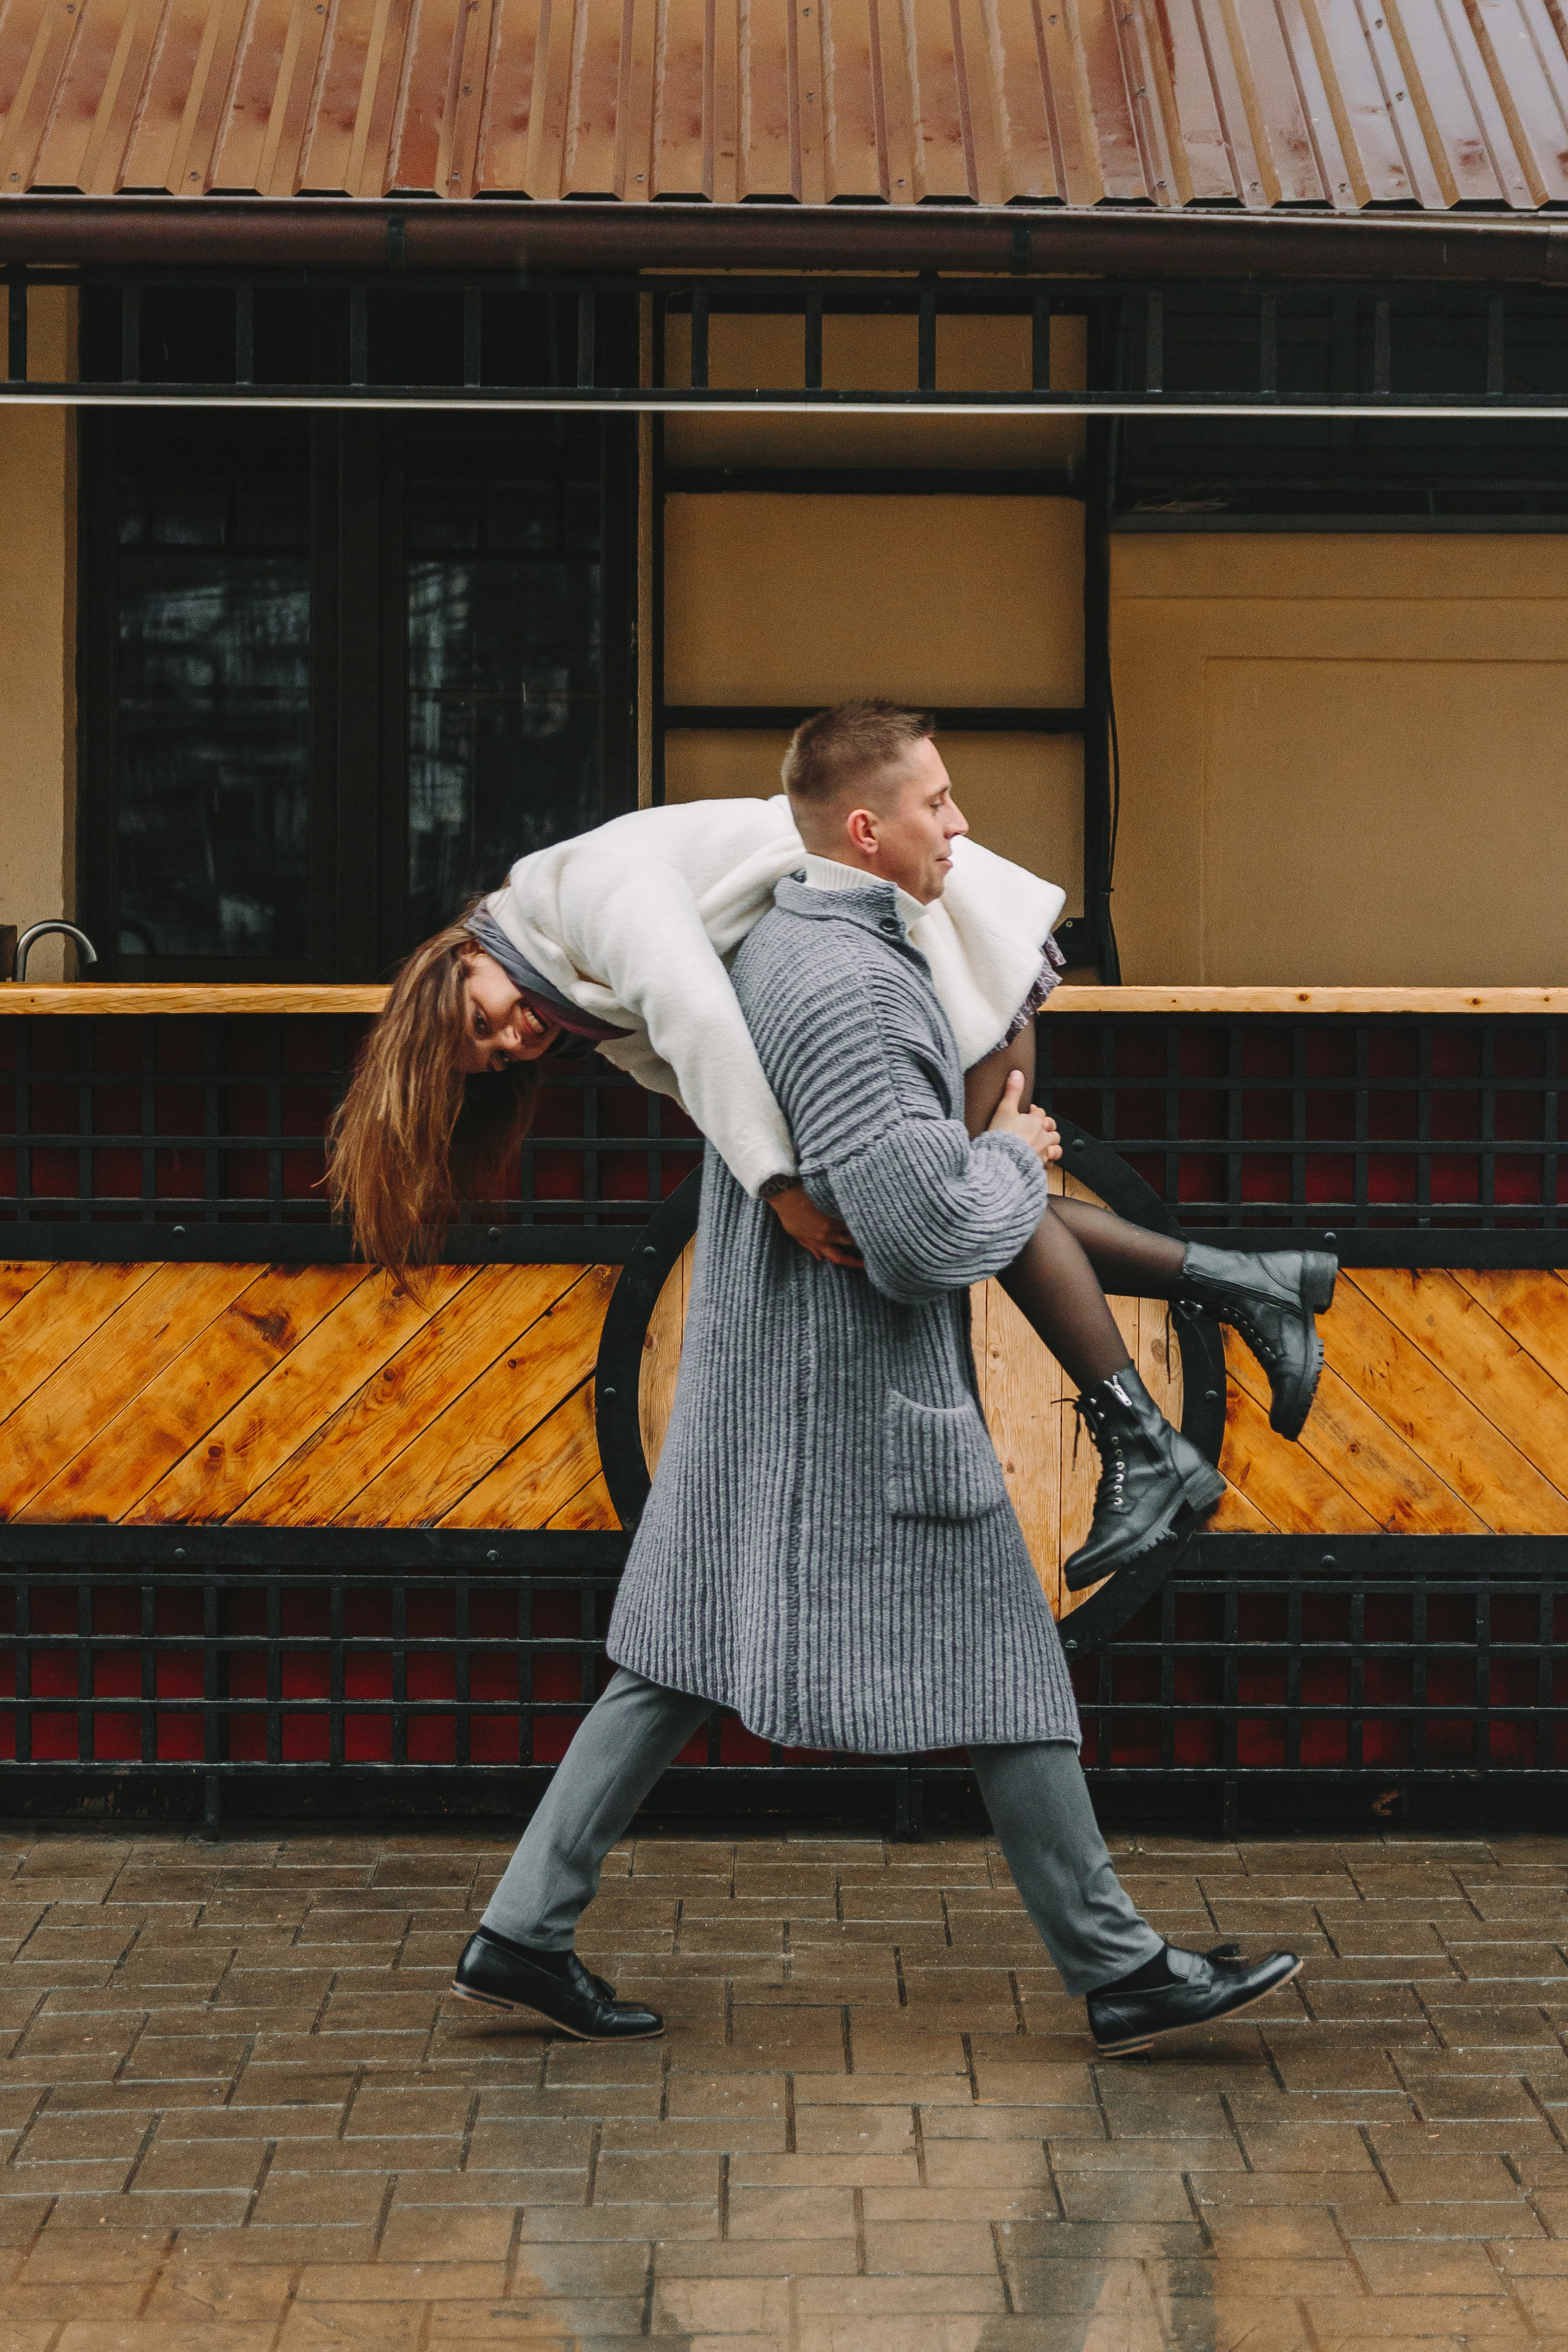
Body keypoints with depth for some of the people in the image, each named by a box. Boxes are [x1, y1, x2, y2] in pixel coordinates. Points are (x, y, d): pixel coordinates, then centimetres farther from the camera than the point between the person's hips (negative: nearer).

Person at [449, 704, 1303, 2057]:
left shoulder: (783, 944, 11)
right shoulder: (842, 984, -21)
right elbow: (922, 1233, -25)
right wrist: (1015, 1159, -7)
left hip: (760, 1382, 10)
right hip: (860, 1400, -10)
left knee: (683, 1664, 11)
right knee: (1003, 1674, 1)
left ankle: (524, 1933, 13)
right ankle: (1120, 1974, 11)